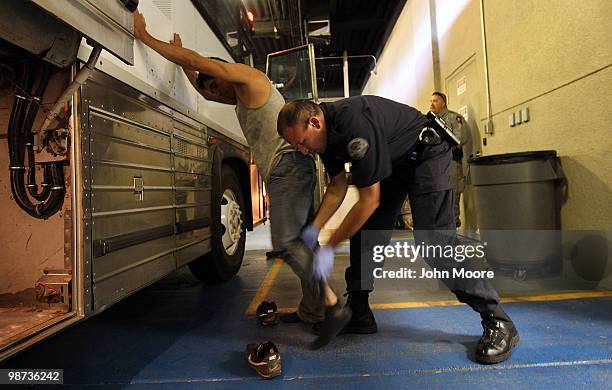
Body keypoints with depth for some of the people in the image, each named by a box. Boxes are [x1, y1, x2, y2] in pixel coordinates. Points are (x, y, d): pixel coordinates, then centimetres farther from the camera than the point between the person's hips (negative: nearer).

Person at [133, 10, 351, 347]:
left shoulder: (248, 76, 3)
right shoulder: (242, 97, 29)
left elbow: (194, 60, -1)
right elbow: (203, 90, 44)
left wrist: (144, 36, 9)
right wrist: (181, 61, 44)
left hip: (289, 164, -10)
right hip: (286, 171, 10)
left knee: (286, 242, -17)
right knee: (300, 240, 8)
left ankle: (332, 306, -14)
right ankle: (311, 310, 15)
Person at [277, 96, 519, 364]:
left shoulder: (354, 123, -35)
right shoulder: (326, 131, -7)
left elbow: (370, 200, -31)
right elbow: (337, 188, 1)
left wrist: (329, 247, -25)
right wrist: (313, 229, -8)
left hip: (425, 154, -8)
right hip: (391, 161, 9)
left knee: (433, 237, -20)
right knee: (363, 231, 1)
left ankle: (498, 322, -4)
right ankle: (357, 314, 12)